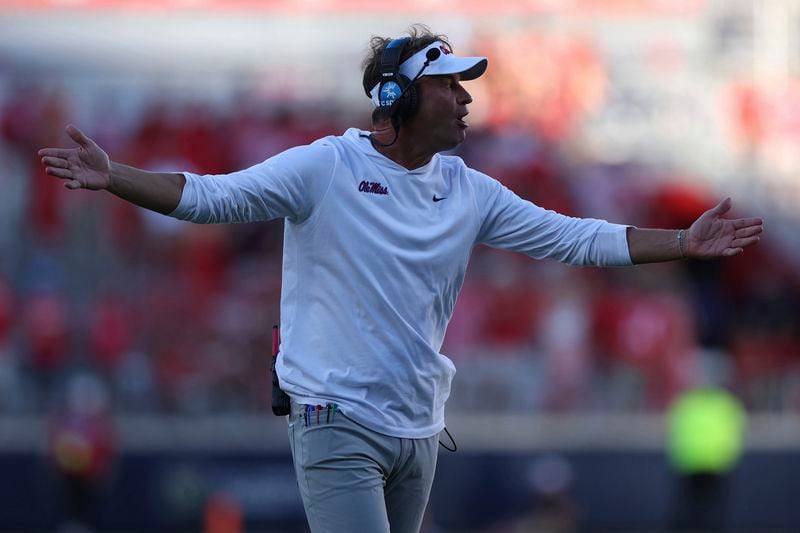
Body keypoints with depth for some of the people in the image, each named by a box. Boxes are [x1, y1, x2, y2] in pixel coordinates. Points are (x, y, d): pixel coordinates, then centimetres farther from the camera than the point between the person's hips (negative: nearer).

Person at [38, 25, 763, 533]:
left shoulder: (470, 192, 8)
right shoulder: (324, 168, -6)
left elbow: (575, 240, 11)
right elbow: (209, 197, -11)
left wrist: (685, 243, 7)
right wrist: (111, 178, -24)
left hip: (420, 429, 6)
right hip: (340, 422, -6)